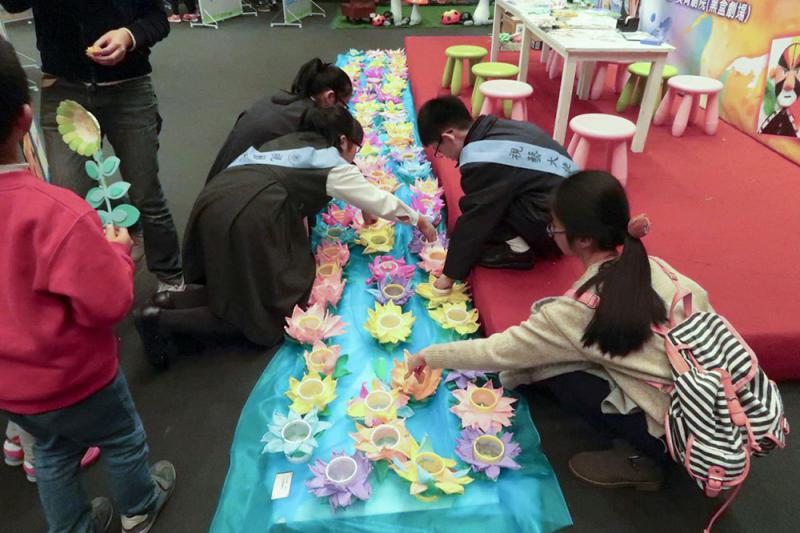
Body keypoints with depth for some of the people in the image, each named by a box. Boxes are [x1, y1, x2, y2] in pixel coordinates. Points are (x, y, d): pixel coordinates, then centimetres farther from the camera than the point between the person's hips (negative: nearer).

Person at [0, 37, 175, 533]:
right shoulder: (53, 211, -34)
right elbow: (110, 302, -28)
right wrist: (118, 251, -11)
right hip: (69, 378, -5)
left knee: (52, 450, 28)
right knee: (122, 439, 23)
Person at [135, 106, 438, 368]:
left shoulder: (289, 143, 28)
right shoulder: (333, 164, 9)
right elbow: (379, 200, 15)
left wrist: (364, 206, 42)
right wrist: (418, 220, 32)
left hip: (214, 203, 8)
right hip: (247, 219, -8)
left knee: (242, 288, 26)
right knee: (267, 316, 6)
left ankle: (173, 301, 7)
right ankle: (165, 320, -3)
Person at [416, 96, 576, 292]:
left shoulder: (482, 161, -17)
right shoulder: (500, 129, 9)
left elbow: (473, 220, -11)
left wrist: (450, 274, 0)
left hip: (553, 226, -9)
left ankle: (517, 248, -4)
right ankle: (522, 240, 7)